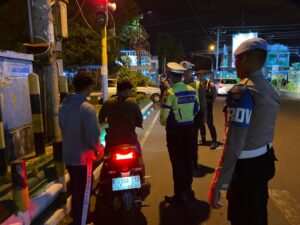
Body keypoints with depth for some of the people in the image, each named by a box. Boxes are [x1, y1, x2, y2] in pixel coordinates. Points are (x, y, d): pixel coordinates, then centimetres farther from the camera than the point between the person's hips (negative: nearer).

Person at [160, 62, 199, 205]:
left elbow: (164, 113, -16)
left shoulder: (170, 92, -16)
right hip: (189, 128, 6)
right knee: (187, 160, 17)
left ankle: (180, 195, 16)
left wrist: (163, 122, 5)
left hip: (175, 130, -5)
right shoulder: (192, 90, 2)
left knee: (177, 162, 6)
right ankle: (187, 191, 31)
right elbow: (196, 109, 9)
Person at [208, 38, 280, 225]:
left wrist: (218, 184, -24)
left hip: (246, 165, -8)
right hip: (264, 160, 8)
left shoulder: (242, 91, -22)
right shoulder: (271, 90, 5)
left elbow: (234, 143, -28)